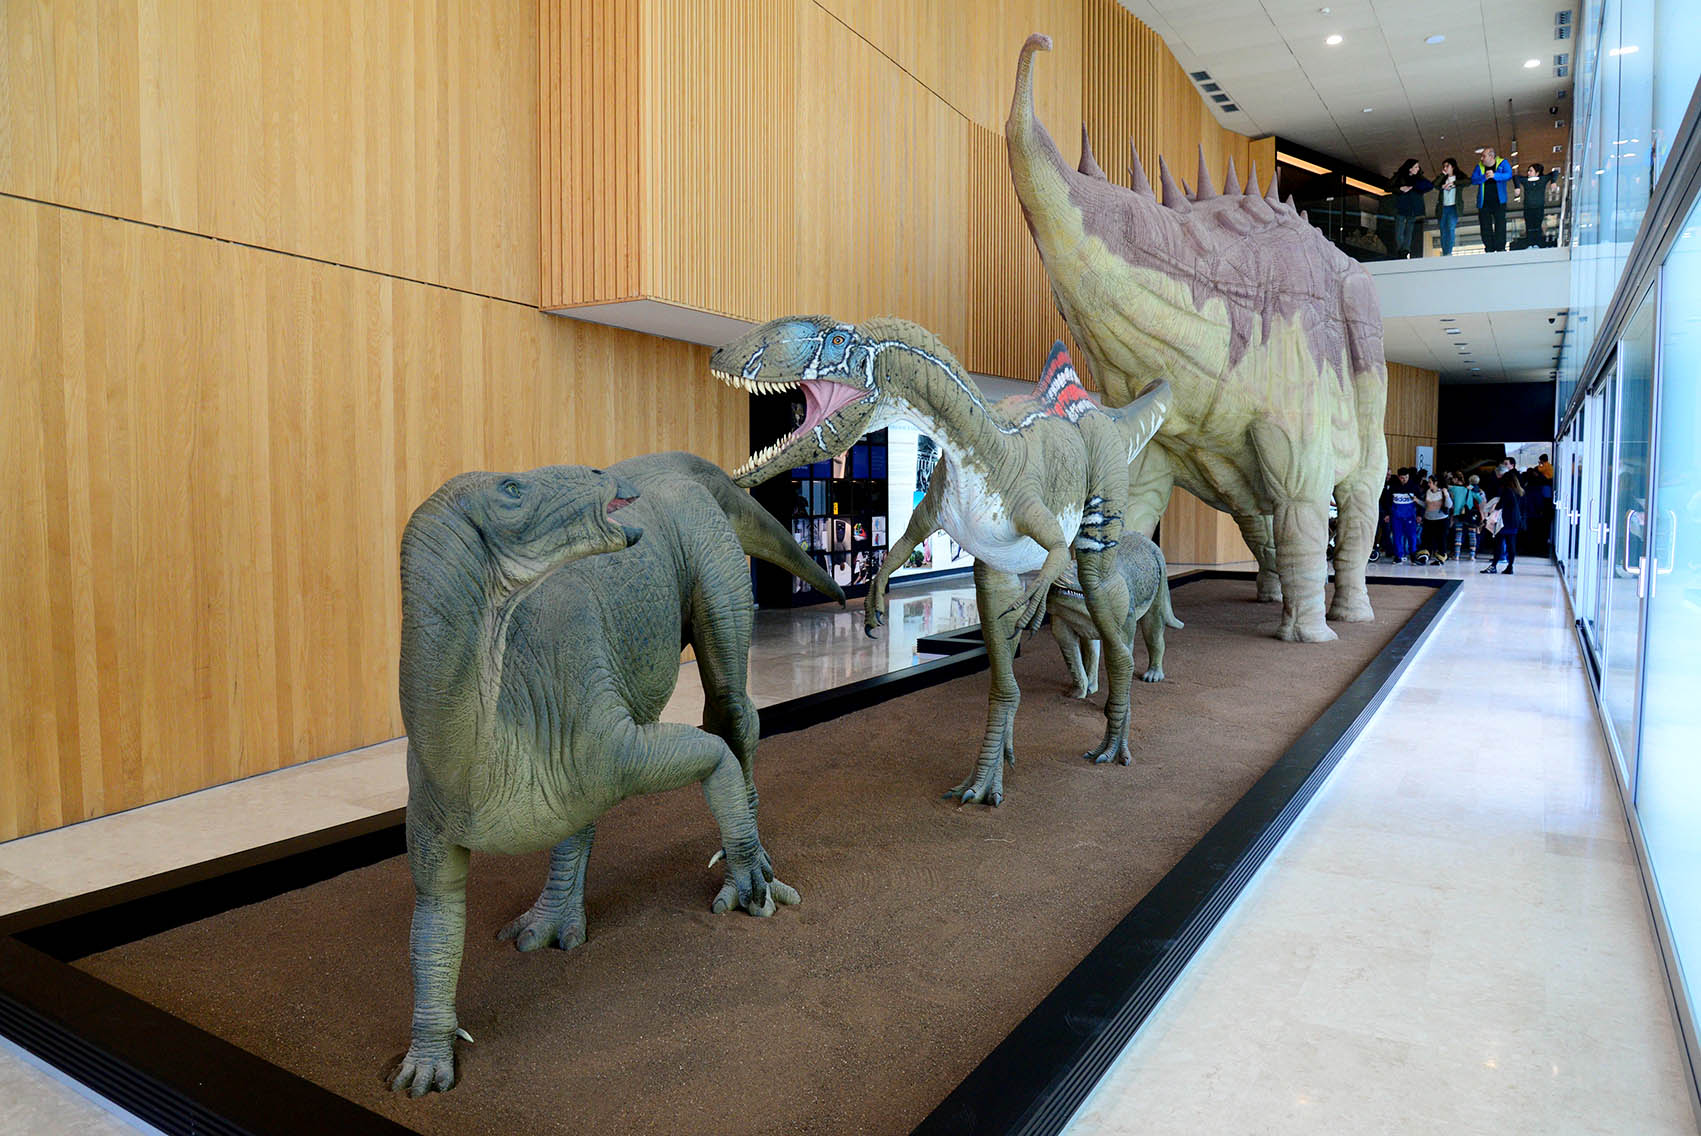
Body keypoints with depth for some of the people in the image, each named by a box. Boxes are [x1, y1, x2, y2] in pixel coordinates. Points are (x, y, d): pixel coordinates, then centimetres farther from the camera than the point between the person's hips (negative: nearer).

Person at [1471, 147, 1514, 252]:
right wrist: (1484, 177, -21)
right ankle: (1489, 250, 7)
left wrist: (1494, 175, -27)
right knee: (1486, 228, 2)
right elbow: (1473, 180, -4)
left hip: (1499, 201, -2)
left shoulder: (1503, 163, 0)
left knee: (1500, 225, -7)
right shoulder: (1479, 166, 7)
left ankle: (1500, 248, -6)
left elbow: (1508, 175, -14)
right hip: (1484, 203, 2)